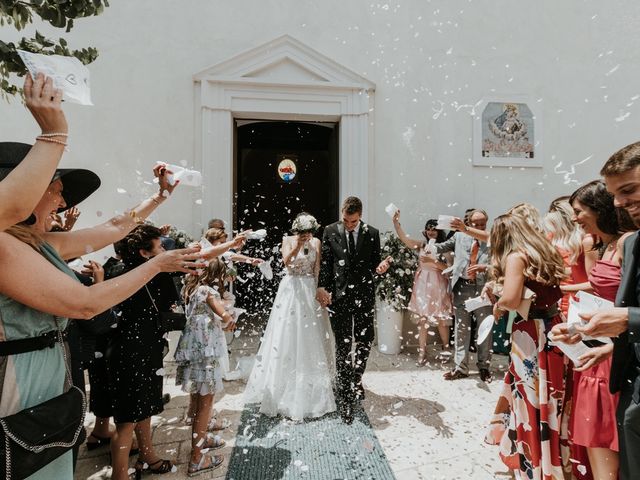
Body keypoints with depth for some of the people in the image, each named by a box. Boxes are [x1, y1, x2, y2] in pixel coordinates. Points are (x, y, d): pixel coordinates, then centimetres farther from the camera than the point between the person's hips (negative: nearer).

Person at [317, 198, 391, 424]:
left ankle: (356, 379, 38)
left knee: (364, 342, 10)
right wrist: (322, 287, -9)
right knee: (343, 346, 4)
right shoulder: (330, 231, 0)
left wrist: (380, 268, -14)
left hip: (364, 295, 2)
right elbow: (325, 262, 1)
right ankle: (345, 397, 18)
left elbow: (374, 263, 8)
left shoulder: (372, 233, 2)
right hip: (339, 295, -1)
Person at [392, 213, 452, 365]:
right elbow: (404, 238, -5)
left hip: (438, 286, -2)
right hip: (422, 285, 3)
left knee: (441, 320, 6)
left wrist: (433, 260, -19)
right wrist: (396, 222, -14)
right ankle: (422, 353, 13)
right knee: (422, 319, 5)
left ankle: (445, 348, 32)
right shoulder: (422, 245, 6)